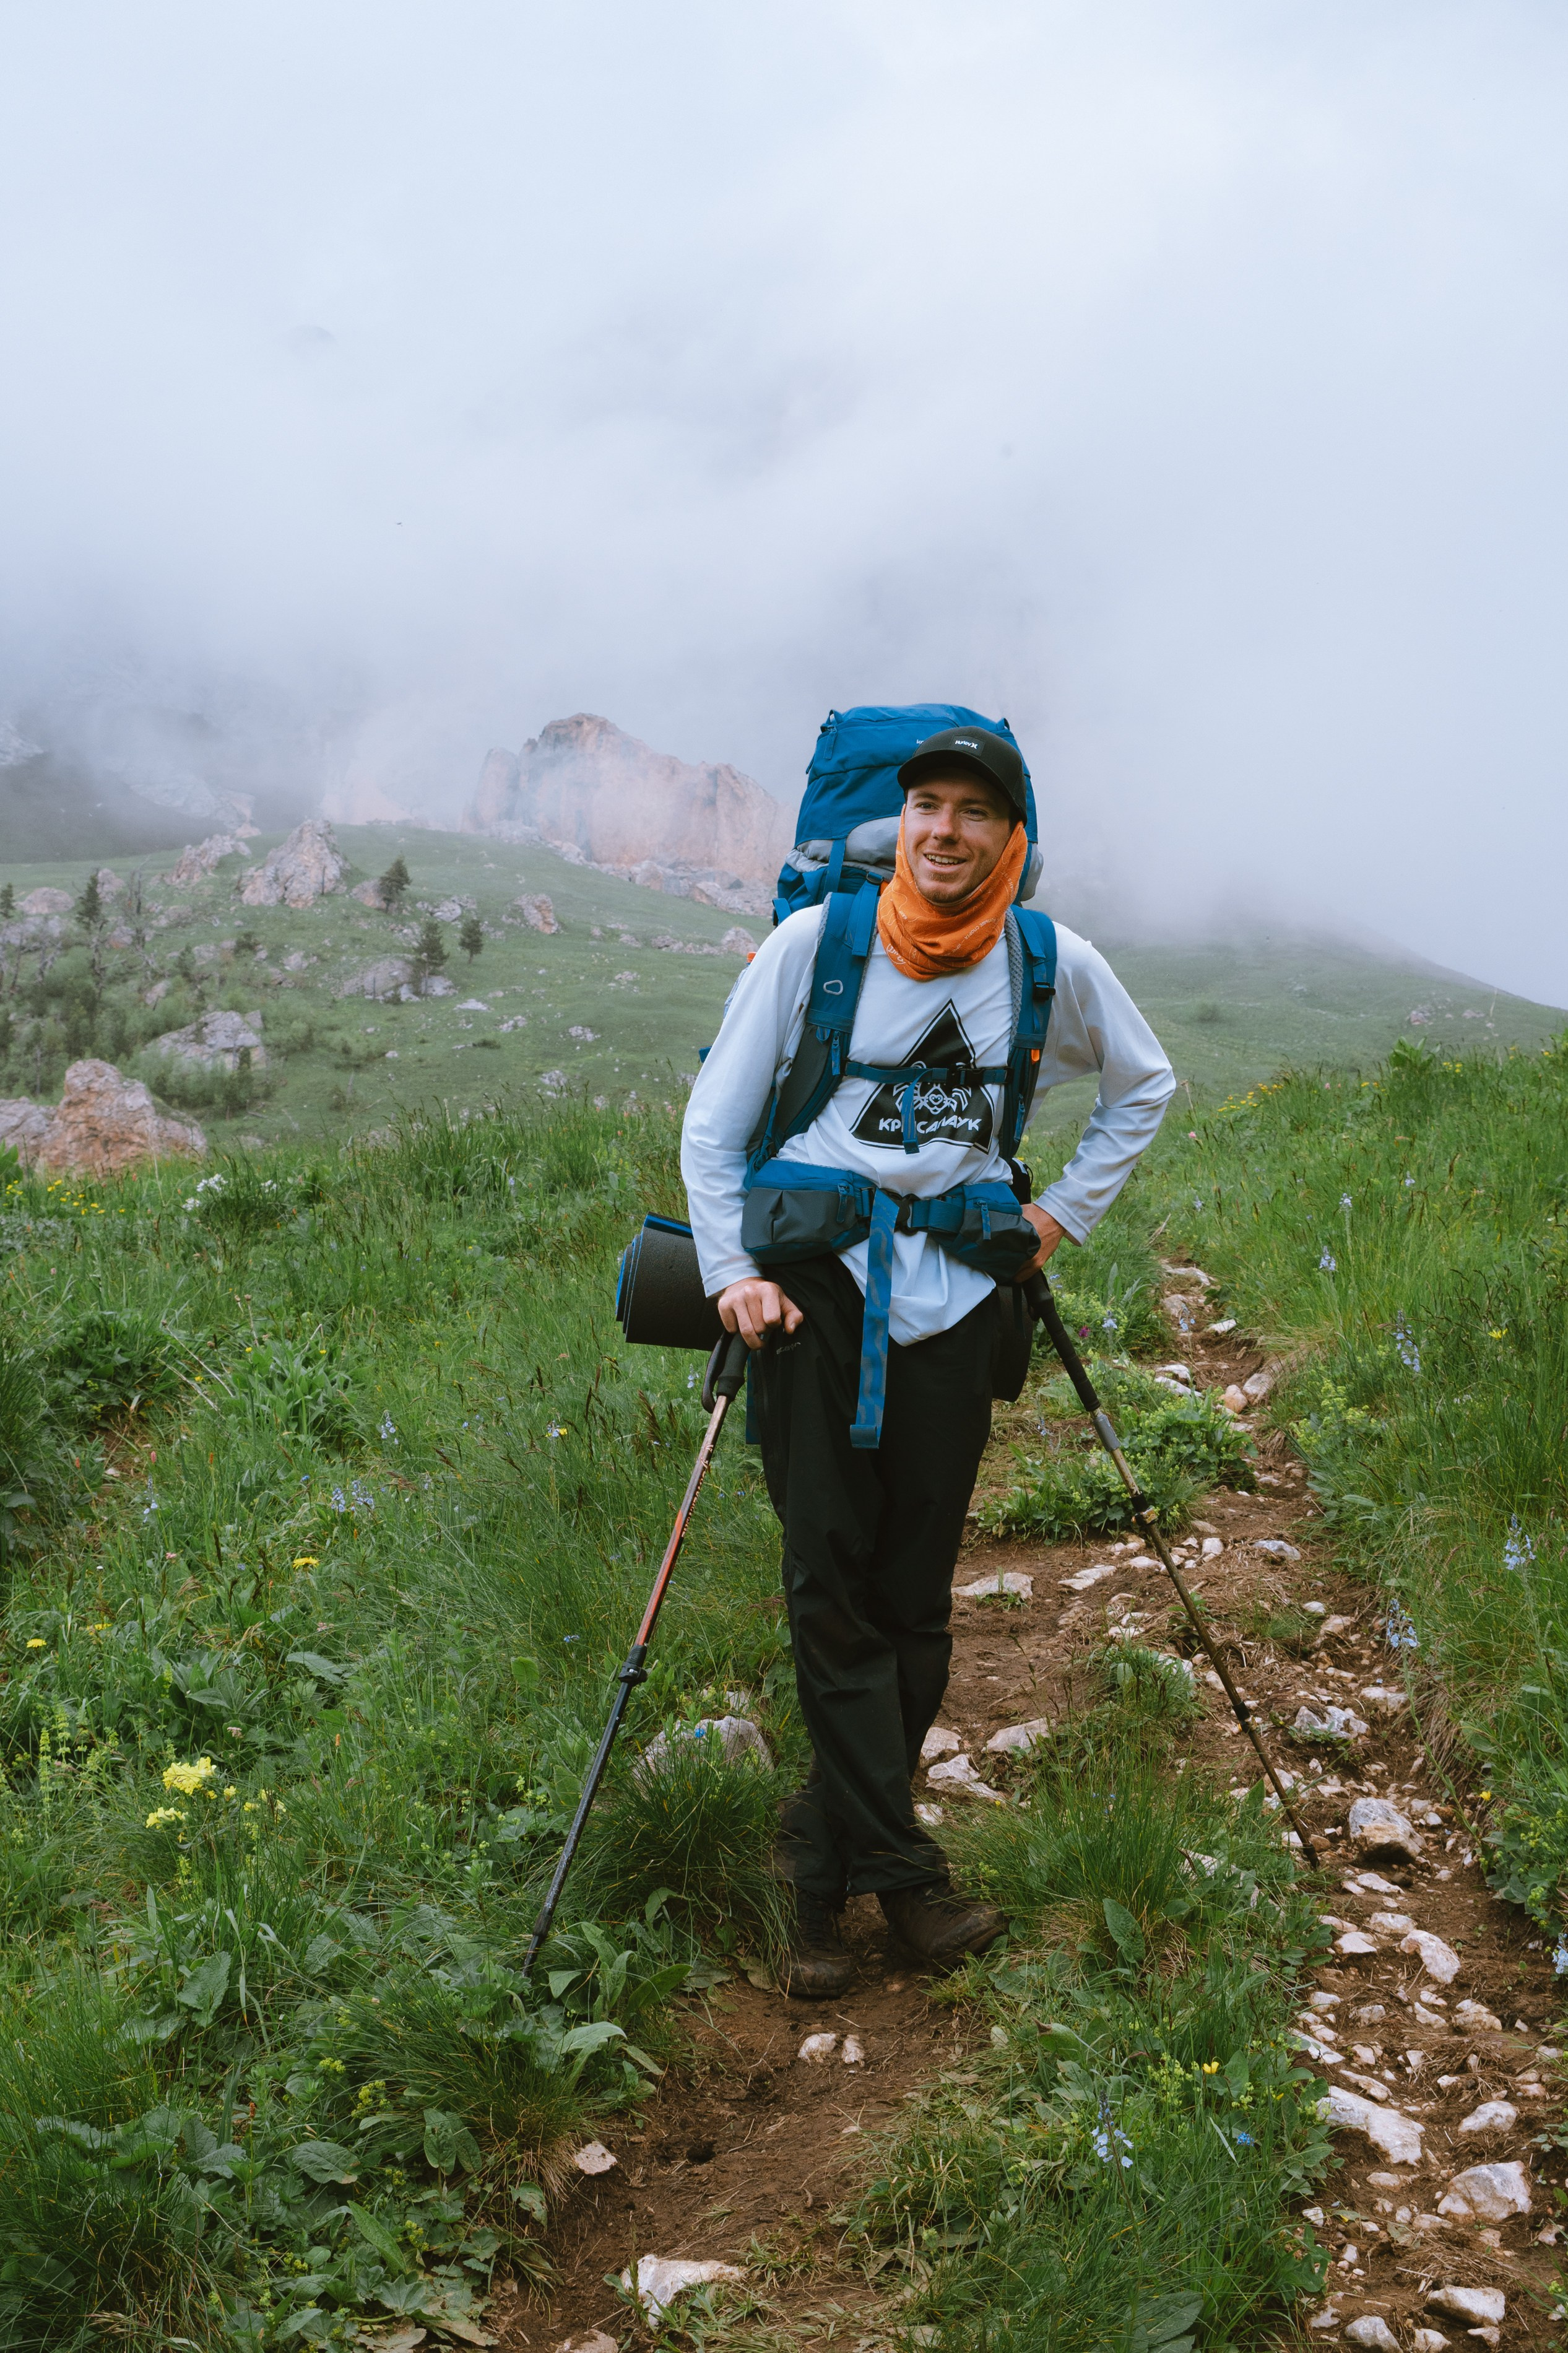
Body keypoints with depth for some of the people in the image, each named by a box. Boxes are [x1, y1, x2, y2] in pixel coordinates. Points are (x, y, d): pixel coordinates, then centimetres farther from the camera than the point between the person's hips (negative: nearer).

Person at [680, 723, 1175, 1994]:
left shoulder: (1055, 966, 2)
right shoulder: (812, 944, -3)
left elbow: (1145, 1087, 21)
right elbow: (712, 1126, 3)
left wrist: (1067, 1211, 11)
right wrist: (731, 1270, -6)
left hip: (956, 1291, 2)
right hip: (814, 1279, -1)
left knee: (915, 1592, 3)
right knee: (830, 1581, -6)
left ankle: (829, 1861, 19)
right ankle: (898, 1865, 4)